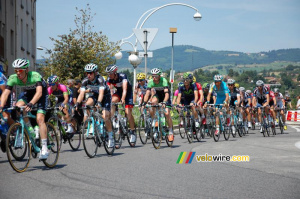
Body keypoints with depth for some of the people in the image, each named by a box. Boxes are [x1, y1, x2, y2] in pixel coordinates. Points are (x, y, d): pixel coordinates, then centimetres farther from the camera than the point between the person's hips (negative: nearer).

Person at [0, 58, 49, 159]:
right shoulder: (13, 78, -25)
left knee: (40, 119, -21)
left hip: (41, 92, -5)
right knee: (18, 107, -26)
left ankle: (44, 148, -20)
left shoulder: (35, 76, -36)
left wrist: (30, 104, -62)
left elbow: (39, 92, -47)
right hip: (28, 92, 5)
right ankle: (29, 129, -1)